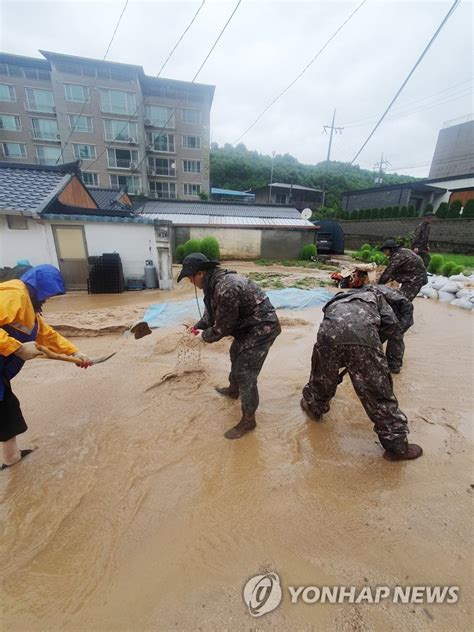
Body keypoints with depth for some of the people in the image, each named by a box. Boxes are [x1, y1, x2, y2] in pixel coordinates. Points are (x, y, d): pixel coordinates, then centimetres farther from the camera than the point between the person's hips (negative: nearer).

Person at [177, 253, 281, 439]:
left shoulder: (226, 288, -32)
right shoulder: (216, 281, 0)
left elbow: (223, 327, -22)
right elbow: (212, 311, 15)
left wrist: (205, 336, -5)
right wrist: (198, 327, 3)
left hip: (262, 328, -10)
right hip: (248, 326, 11)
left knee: (245, 374, -5)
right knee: (236, 354, 27)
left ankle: (248, 420, 14)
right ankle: (233, 389, 52)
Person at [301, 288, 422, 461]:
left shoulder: (335, 301, 44)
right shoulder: (374, 296, 37)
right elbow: (391, 323, 17)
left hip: (328, 334, 3)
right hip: (363, 335, -2)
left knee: (322, 378, 30)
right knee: (378, 394, 13)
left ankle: (313, 407, 55)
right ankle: (396, 446, 28)